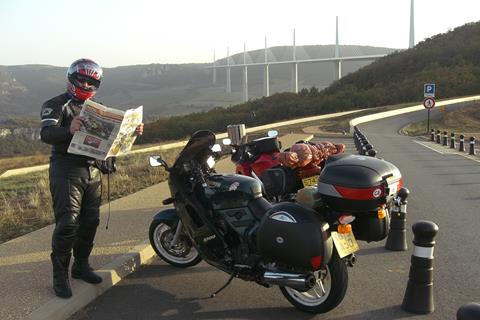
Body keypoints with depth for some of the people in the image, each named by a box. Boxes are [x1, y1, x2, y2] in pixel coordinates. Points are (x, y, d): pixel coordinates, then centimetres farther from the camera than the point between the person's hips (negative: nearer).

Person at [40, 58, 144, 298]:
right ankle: (60, 275, -3)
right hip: (66, 169, -7)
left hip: (93, 170, 7)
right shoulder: (56, 105, -3)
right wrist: (68, 129, -40)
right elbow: (46, 134, -19)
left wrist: (132, 131, 2)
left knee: (90, 221, 10)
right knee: (68, 223, -12)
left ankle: (81, 265, 25)